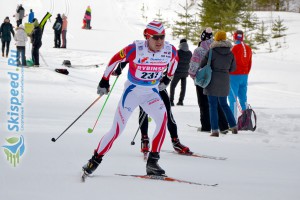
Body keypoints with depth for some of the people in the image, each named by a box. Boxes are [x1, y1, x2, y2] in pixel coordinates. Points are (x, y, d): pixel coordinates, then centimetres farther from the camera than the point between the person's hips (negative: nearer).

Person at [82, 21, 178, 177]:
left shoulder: (170, 51, -12)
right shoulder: (136, 49, -23)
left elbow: (174, 60, 14)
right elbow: (115, 59, -7)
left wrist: (167, 78, 19)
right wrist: (105, 80, -1)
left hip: (151, 93, 3)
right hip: (132, 92, -3)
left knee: (163, 119, -26)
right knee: (117, 130, -6)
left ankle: (152, 162, -19)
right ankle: (95, 160, 14)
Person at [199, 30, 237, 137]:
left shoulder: (212, 52, -12)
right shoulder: (230, 54, 1)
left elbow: (202, 65, -7)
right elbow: (232, 68, 10)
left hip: (213, 80, -4)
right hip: (225, 81, 4)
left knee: (213, 106, 1)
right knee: (224, 104, 19)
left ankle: (215, 130, -3)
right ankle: (234, 127, 19)